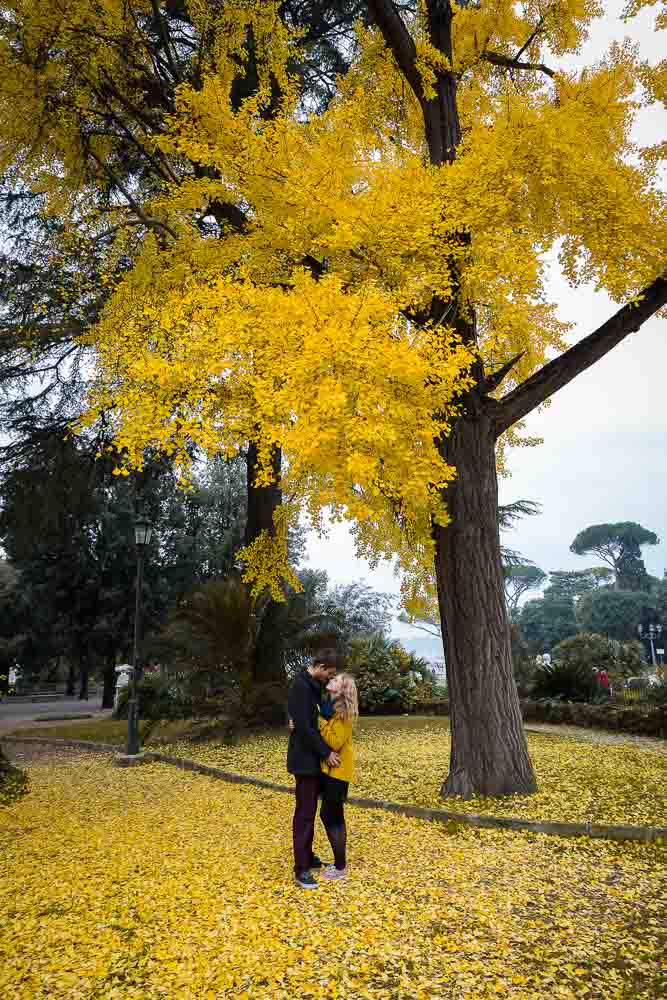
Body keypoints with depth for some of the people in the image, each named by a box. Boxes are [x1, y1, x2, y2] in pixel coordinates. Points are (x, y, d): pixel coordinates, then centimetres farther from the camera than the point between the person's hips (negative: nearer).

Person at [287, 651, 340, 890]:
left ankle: (307, 857, 28)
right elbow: (303, 726, -25)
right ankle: (301, 869, 4)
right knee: (304, 813, -3)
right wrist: (326, 752, -20)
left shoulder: (314, 686, 10)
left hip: (315, 758, 9)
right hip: (305, 759, -9)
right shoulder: (300, 686, -21)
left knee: (310, 811, 17)